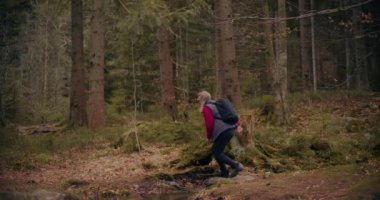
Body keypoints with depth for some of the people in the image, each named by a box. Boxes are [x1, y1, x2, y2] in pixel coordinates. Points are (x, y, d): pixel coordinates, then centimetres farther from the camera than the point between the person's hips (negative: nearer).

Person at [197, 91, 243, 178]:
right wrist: (237, 125, 20)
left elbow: (209, 123, -13)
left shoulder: (206, 108, -5)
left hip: (223, 132, -9)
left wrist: (209, 136, -1)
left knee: (216, 153, -1)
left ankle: (236, 165, -10)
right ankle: (224, 172, 18)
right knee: (215, 150, 18)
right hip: (230, 129, 9)